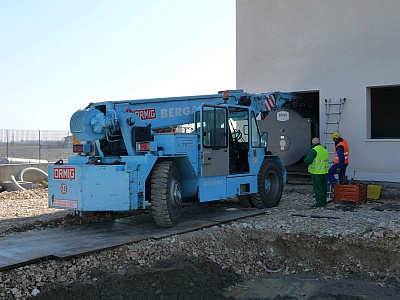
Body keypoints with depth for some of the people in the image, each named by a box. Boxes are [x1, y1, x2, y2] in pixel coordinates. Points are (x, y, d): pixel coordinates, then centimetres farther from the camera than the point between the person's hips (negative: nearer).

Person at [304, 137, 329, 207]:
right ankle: (324, 201, 23)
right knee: (324, 187, 16)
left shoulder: (314, 150, -15)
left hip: (317, 173, -8)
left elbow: (308, 160, -21)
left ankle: (320, 202, -3)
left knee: (318, 188, -3)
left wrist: (305, 160, 1)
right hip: (325, 172, 8)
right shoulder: (325, 150, 12)